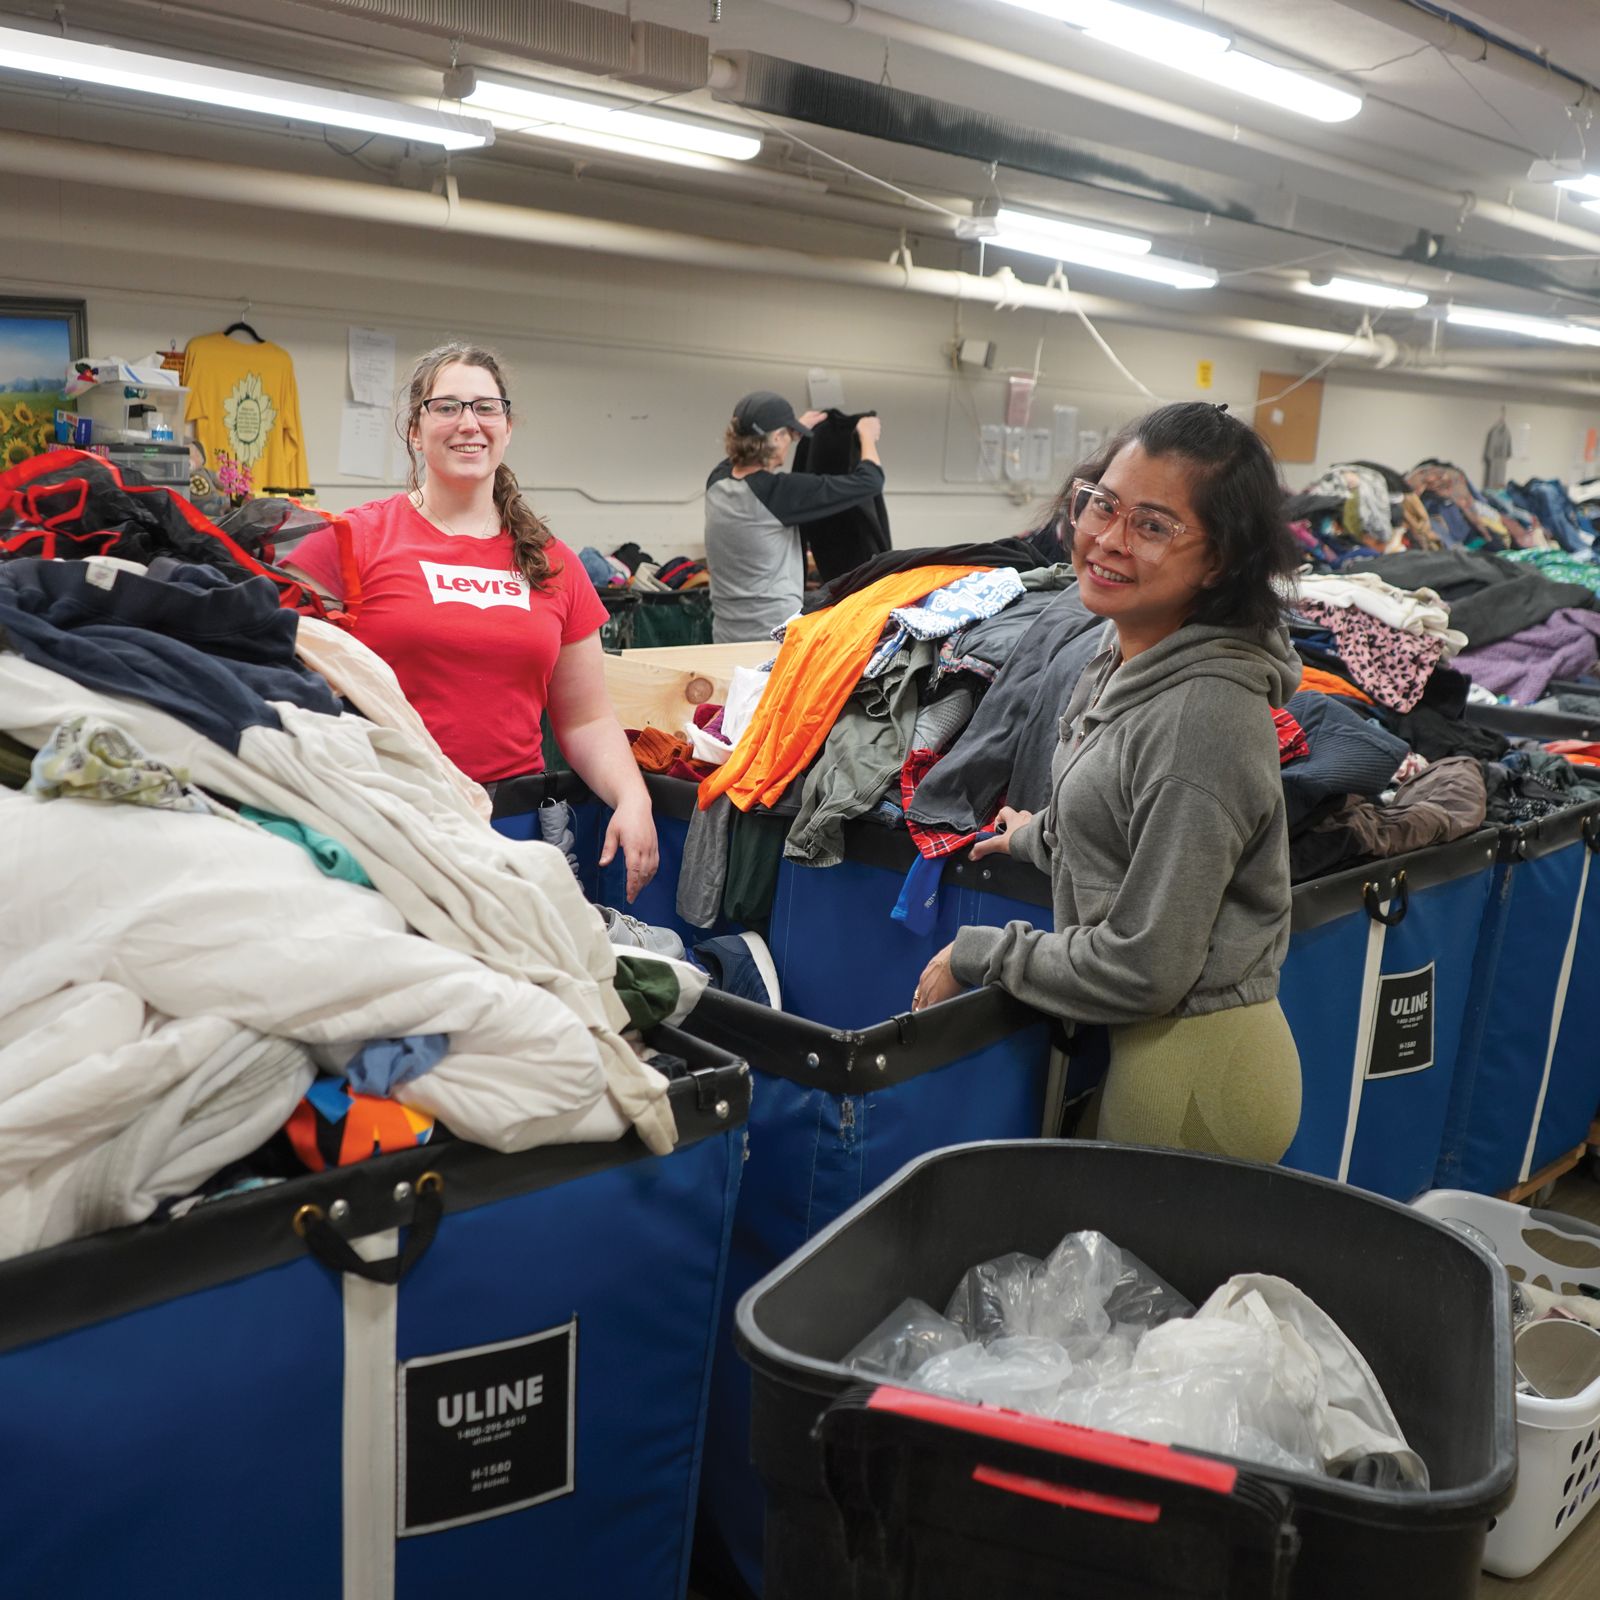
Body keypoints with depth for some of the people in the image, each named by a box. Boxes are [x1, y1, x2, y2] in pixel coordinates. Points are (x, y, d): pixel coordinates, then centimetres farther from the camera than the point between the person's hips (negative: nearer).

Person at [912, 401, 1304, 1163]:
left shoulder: (1203, 717, -28)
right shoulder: (1128, 658, 1)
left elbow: (1145, 968, -25)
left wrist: (976, 955, -14)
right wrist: (1038, 837, 34)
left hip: (1194, 1073, -9)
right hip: (1143, 1045, 9)